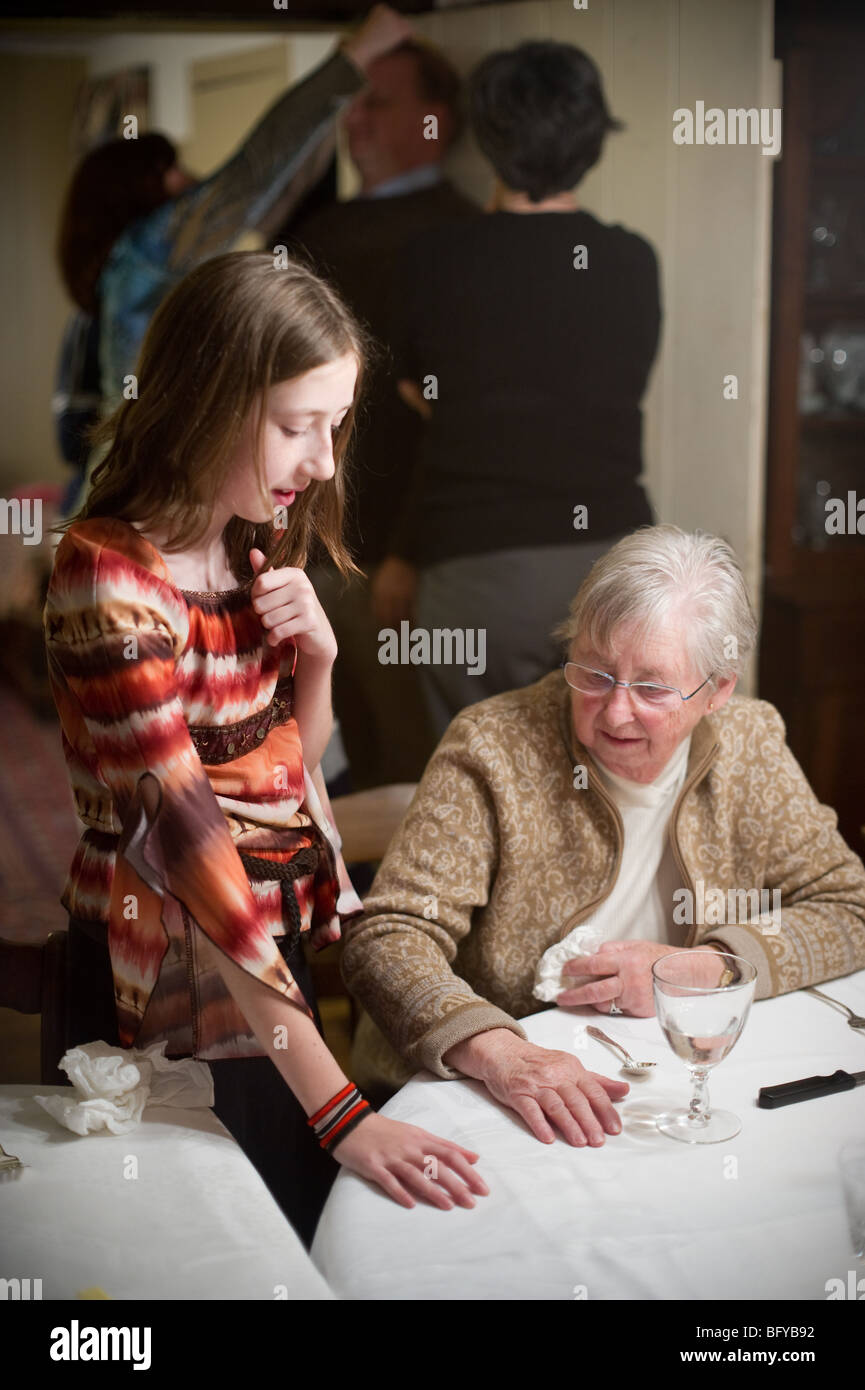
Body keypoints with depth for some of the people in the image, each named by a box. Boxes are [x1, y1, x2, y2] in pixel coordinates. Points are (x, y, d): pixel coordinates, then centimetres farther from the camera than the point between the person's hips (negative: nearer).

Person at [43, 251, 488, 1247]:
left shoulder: (253, 548, 2)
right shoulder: (112, 579, -23)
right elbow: (187, 841, -29)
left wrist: (316, 651, -11)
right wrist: (339, 1107, -32)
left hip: (278, 948, 8)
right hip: (174, 980, -7)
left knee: (323, 1227, 17)